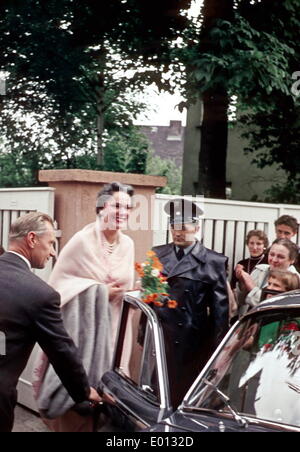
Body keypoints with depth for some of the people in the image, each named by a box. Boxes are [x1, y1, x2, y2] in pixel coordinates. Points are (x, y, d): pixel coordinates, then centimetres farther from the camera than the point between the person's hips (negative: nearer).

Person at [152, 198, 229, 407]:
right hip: (159, 338, 3)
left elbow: (220, 307, -2)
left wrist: (218, 348, -4)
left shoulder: (213, 262, -2)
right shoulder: (157, 254, 9)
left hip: (194, 344, -3)